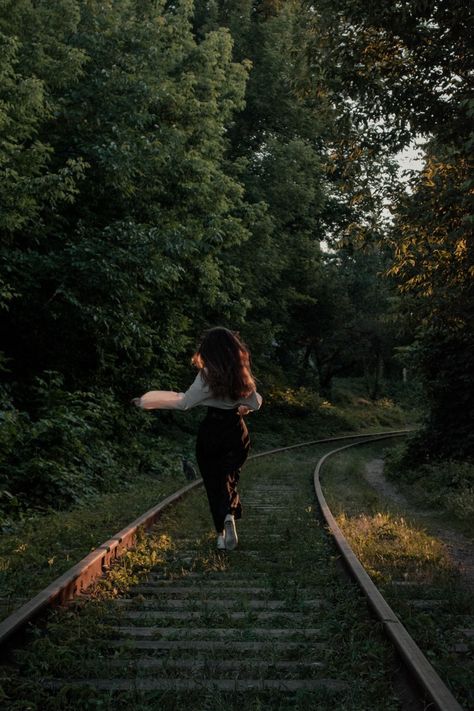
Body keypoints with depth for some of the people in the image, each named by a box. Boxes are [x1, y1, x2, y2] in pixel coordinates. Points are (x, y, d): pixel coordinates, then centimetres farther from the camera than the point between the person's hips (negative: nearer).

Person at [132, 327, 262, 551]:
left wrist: (147, 401, -2)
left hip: (211, 431, -3)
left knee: (213, 482, 8)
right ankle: (230, 514, -16)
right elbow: (256, 403, 7)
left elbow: (184, 402, -10)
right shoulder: (242, 375, -1)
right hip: (236, 431, 3)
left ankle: (221, 533, 7)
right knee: (229, 478, 13)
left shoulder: (207, 375, -15)